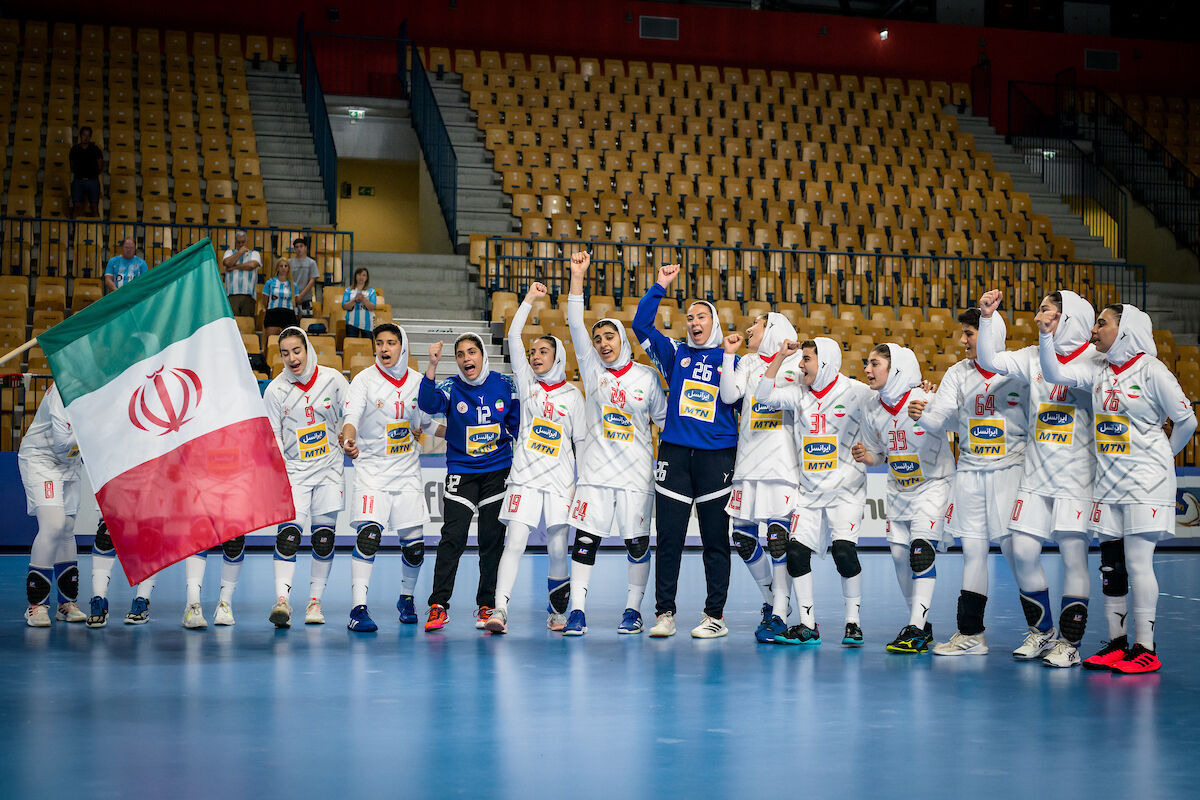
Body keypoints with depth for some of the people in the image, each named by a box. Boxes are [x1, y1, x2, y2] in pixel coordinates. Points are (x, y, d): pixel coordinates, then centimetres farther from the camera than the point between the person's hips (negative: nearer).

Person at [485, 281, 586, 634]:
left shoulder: (572, 395, 8)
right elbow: (513, 339, 0)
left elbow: (582, 440, 11)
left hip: (560, 481, 0)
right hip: (524, 477, 0)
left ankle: (557, 611, 20)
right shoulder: (527, 383, 9)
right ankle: (499, 611, -18)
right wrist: (529, 300, -2)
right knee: (514, 544, -11)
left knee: (558, 550, 3)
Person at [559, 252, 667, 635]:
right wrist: (577, 277, -12)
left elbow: (664, 419, 11)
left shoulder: (646, 376, 4)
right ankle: (577, 611, -2)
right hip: (596, 470, 1)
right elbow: (575, 326, -4)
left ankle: (633, 610, 15)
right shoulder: (592, 369, 5)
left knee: (637, 542, 3)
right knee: (585, 538, -5)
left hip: (637, 473, -1)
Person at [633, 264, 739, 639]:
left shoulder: (730, 361, 7)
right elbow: (641, 325, 4)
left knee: (715, 539, 3)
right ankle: (665, 614, 8)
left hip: (717, 455, -1)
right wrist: (660, 287, 0)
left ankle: (715, 615, 9)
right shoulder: (675, 353, 11)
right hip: (674, 453, 1)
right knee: (668, 536, 1)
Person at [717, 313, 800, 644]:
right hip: (749, 461, 5)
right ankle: (771, 597, 27)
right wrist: (729, 355, 1)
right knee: (742, 538, 6)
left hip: (782, 463, -5)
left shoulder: (796, 363, 3)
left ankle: (780, 615, -5)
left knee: (778, 537, -12)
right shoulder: (747, 363, 15)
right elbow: (729, 395, 2)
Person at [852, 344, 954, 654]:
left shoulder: (925, 401, -19)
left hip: (932, 484, -6)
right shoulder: (872, 412, 0)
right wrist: (864, 456, -11)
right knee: (899, 554, 5)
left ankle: (916, 630, -16)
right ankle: (921, 624, 21)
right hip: (898, 489, 6)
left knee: (921, 550, -17)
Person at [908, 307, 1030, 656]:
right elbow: (941, 420, 1)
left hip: (1010, 468, -4)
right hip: (970, 471, 5)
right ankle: (971, 634, 14)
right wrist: (923, 415, -15)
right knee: (972, 550, 7)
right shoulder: (957, 374, 8)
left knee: (1016, 549, -7)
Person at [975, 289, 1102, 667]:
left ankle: (1069, 642, 6)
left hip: (1077, 475, -5)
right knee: (1022, 551, 1)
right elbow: (990, 360, 4)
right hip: (1036, 474, 5)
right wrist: (988, 318, -7)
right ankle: (1042, 631, 19)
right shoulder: (1034, 356, 10)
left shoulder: (1096, 360, -3)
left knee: (1073, 553, -5)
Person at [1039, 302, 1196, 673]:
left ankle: (1145, 649, -4)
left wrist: (1162, 457, 9)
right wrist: (1045, 334, -10)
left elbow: (1186, 420, -2)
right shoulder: (1099, 372, 9)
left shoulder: (1150, 370, -8)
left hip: (1145, 481, -6)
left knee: (1137, 562, -9)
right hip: (1108, 482, 6)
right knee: (1110, 566, 7)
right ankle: (1116, 643, 15)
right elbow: (1054, 373, 1)